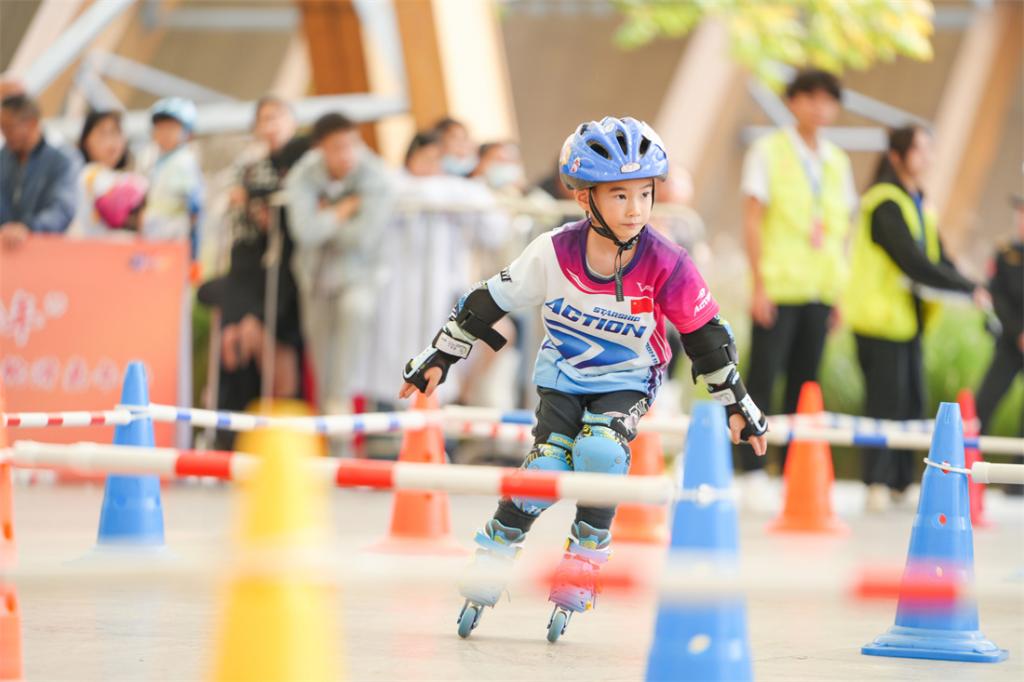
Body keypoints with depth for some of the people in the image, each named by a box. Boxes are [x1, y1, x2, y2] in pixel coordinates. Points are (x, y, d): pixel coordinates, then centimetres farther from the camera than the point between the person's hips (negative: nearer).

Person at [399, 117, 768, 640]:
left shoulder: (666, 266, -21)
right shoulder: (553, 254, -20)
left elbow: (705, 336, -7)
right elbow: (489, 303, -6)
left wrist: (737, 405, 0)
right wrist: (440, 357, -1)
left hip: (627, 381, -1)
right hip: (562, 374, 1)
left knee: (599, 450, -27)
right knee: (546, 469, -17)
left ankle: (585, 558, -7)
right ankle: (489, 562, 4)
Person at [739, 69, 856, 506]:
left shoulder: (837, 161, 14)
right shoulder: (768, 151, -1)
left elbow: (841, 226, 18)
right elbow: (752, 220, -6)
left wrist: (840, 290, 12)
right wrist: (759, 284, -13)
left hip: (820, 289, 5)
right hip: (778, 286, -5)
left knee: (804, 383, 5)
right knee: (763, 380, -6)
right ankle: (753, 474, -4)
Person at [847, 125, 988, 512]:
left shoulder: (920, 206, 16)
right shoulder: (886, 203, -13)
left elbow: (938, 261, 12)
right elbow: (913, 263, -21)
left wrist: (964, 287, -8)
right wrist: (969, 289, -17)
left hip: (908, 319, 9)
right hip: (881, 317, -9)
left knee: (912, 405, 7)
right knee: (887, 402, -10)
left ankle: (901, 484, 11)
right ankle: (878, 485, -9)